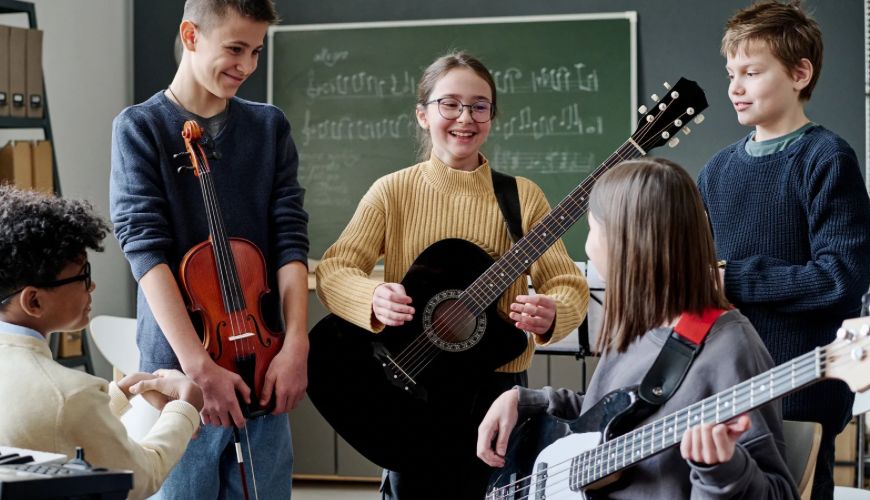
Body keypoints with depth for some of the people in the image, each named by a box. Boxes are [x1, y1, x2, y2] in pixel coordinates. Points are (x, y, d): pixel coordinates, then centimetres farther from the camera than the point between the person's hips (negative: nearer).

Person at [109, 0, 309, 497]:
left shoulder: (270, 127, 8)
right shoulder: (141, 127, -3)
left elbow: (290, 239, 2)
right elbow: (147, 249, -12)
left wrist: (296, 345, -12)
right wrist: (199, 365, -21)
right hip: (179, 368, -3)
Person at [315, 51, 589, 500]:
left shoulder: (522, 197, 0)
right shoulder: (392, 191, 0)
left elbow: (568, 283, -3)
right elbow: (332, 270, -6)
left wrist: (551, 314, -26)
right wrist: (373, 298, -28)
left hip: (495, 387, 0)